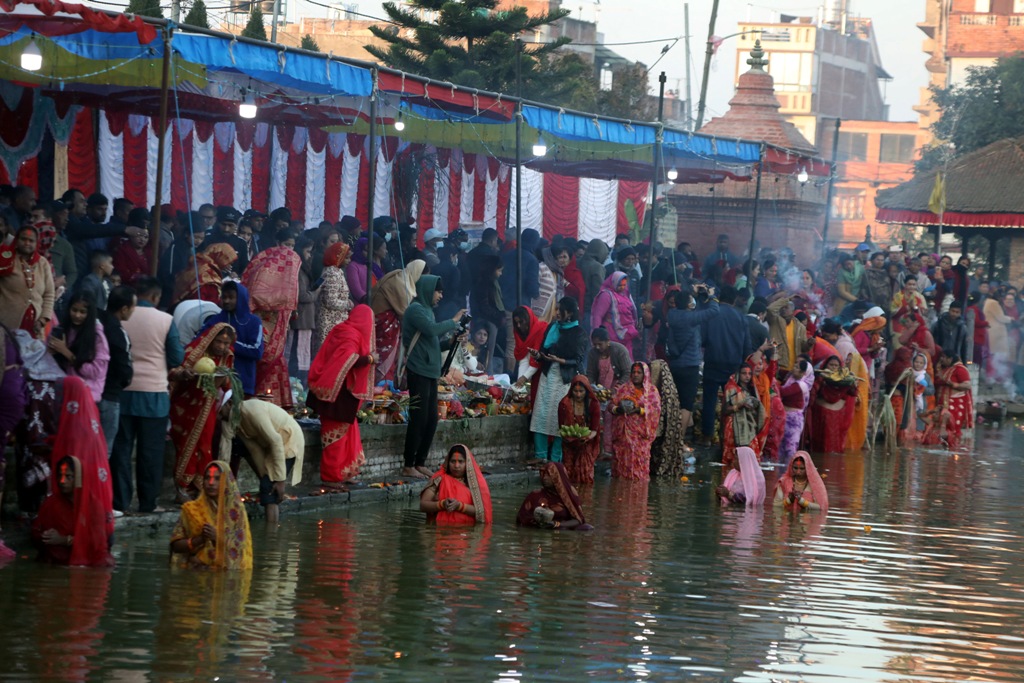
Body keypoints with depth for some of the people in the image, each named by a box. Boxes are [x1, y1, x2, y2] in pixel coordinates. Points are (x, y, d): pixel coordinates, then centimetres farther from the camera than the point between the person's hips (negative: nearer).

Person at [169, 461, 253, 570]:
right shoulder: (191, 510, 6)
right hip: (196, 572, 0)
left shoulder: (236, 511, 4)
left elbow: (240, 548, 3)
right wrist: (200, 539, -11)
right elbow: (175, 545, 5)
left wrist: (218, 538, -12)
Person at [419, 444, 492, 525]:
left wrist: (459, 506, -15)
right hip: (441, 528, 0)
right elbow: (422, 505, 4)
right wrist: (442, 504, -13)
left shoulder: (474, 483, 9)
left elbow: (480, 511, -1)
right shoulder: (439, 480, 9)